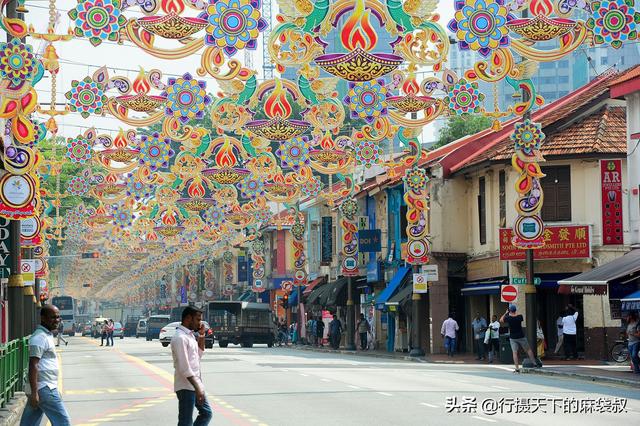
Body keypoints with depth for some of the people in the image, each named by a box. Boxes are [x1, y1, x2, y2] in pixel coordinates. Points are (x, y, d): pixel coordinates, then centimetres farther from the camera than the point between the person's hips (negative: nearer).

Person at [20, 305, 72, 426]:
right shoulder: (39, 338, -15)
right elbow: (33, 366, -21)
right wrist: (34, 393, -26)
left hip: (46, 387, 10)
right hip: (44, 389, -10)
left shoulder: (46, 335, 17)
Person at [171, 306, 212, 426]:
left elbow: (199, 354, 23)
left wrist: (201, 336, 11)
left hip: (195, 385, 10)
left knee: (207, 413, 16)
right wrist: (197, 389, -25)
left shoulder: (190, 335, 11)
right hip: (186, 387, -10)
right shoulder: (180, 337, -19)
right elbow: (184, 368, -23)